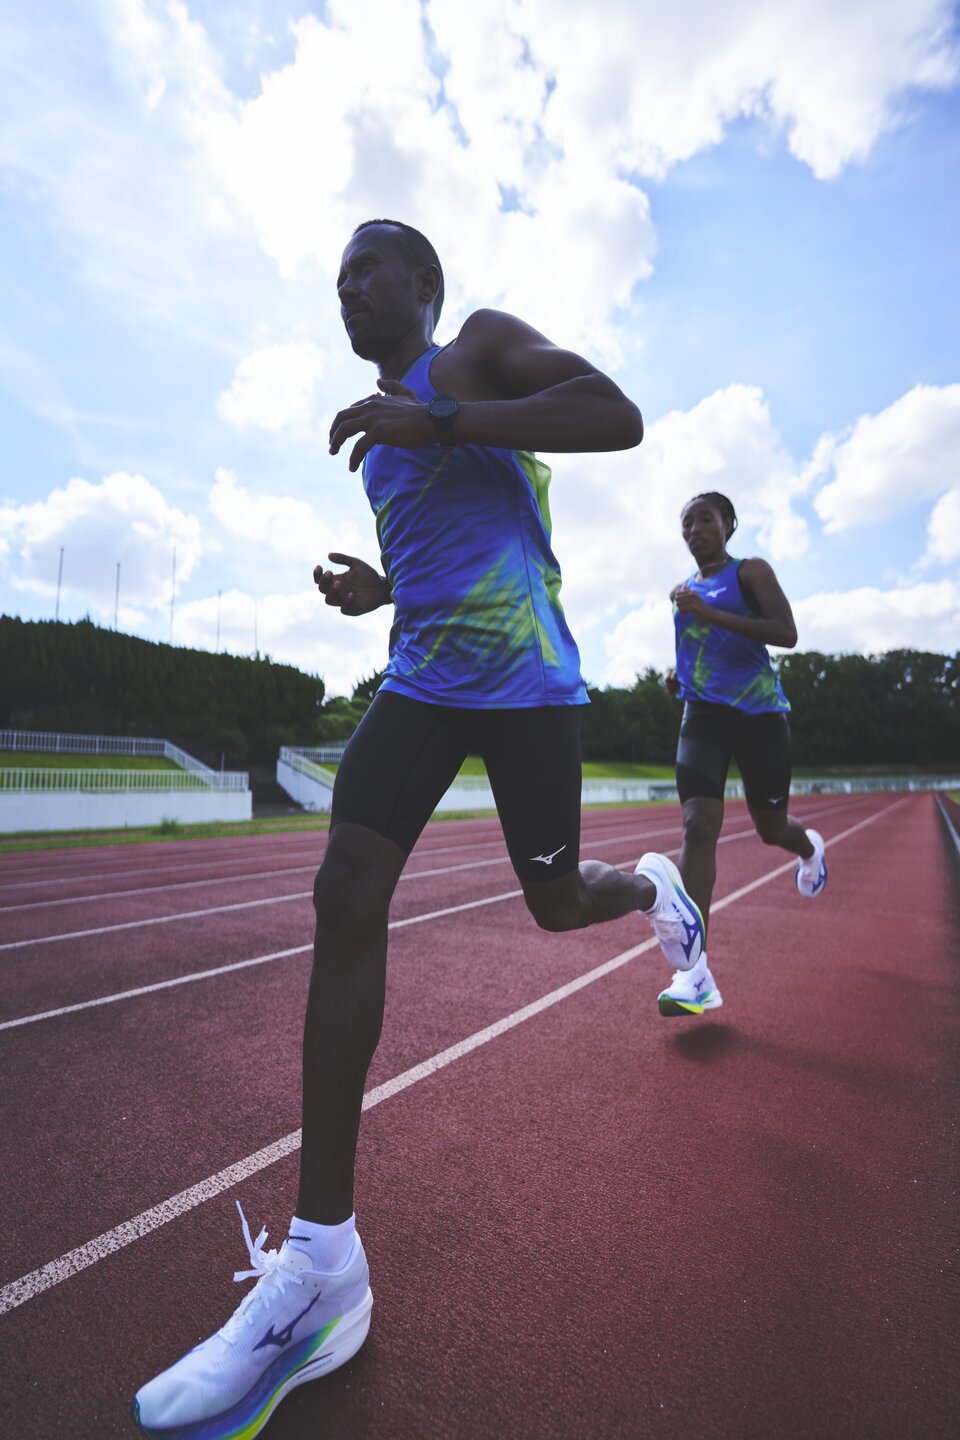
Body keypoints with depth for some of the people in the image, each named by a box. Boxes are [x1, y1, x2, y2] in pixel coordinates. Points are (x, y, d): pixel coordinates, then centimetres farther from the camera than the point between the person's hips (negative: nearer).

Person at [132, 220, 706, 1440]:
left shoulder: (480, 348, 7)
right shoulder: (382, 429, 26)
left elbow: (618, 417, -11)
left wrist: (439, 418, -16)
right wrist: (378, 591, 11)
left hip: (523, 681, -5)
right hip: (421, 677, 6)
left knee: (556, 902, 4)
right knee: (345, 899, -12)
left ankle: (655, 888, 44)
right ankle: (323, 1254, -4)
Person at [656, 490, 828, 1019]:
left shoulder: (751, 572, 1)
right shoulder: (685, 590, 17)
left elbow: (787, 634, -14)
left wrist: (712, 614, -24)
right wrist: (677, 677, 7)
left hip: (759, 714, -3)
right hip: (703, 716, 3)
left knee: (771, 828, 8)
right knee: (698, 826, -16)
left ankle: (810, 848, 50)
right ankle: (695, 975, -19)